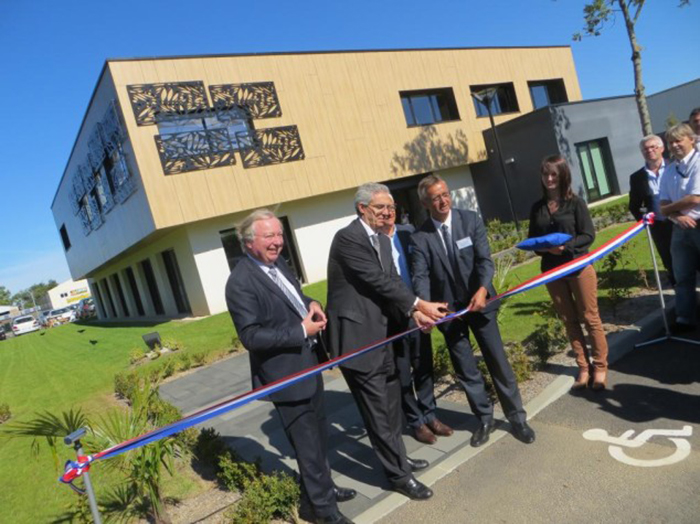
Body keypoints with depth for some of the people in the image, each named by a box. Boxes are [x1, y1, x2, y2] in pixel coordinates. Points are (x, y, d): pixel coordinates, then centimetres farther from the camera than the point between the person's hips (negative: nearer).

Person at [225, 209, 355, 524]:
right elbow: (251, 336, -26)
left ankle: (323, 487, 47)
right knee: (308, 444, 7)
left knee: (319, 435, 25)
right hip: (285, 375, -9)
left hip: (308, 365, 9)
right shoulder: (240, 283, -23)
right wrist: (301, 331, -24)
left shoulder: (277, 263, 5)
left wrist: (311, 305, -4)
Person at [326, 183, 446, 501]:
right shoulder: (347, 238, -17)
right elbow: (378, 281, -20)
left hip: (378, 332, 9)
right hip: (355, 335, -9)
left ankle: (397, 459, 39)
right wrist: (419, 304, -16)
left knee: (391, 400, 20)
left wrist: (414, 312, -9)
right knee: (377, 407, 2)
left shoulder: (382, 240, 12)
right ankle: (398, 474, 17)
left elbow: (392, 280, 7)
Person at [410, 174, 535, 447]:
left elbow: (485, 259, -12)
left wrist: (483, 289, -30)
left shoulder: (471, 220, -5)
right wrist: (425, 305, -34)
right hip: (447, 309, 1)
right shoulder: (420, 237, -7)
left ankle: (516, 417, 26)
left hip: (479, 302, 0)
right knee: (465, 370, 11)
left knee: (498, 361, 7)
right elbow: (420, 276, -14)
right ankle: (485, 419, 31)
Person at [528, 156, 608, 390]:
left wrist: (566, 245, -23)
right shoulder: (537, 207, 4)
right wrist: (543, 248, -13)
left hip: (579, 267, -3)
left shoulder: (575, 203, -5)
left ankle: (600, 367, 18)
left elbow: (588, 235, -8)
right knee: (569, 321, 9)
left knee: (590, 318, 5)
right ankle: (584, 368, 20)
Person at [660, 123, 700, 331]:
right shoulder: (669, 170, 11)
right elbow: (664, 205, 7)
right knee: (683, 277, 12)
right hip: (680, 229, 6)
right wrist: (677, 215, -13)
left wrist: (668, 209, -4)